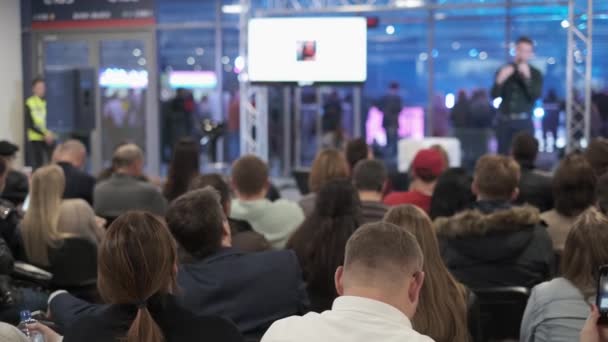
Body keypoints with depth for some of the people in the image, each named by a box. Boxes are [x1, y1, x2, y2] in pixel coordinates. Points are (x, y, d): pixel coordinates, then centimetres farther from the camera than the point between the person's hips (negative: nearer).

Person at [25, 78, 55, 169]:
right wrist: (44, 134, -14)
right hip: (36, 139, -3)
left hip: (49, 137, 3)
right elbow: (29, 124, -7)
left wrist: (52, 134, -8)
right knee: (37, 165, -1)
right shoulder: (30, 103, -5)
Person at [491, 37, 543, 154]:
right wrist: (500, 80, -18)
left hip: (524, 121, -1)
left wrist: (527, 77, -19)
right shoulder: (503, 70, 8)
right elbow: (494, 95, 0)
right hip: (504, 121, 1)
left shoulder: (535, 73, 5)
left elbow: (536, 96, -8)